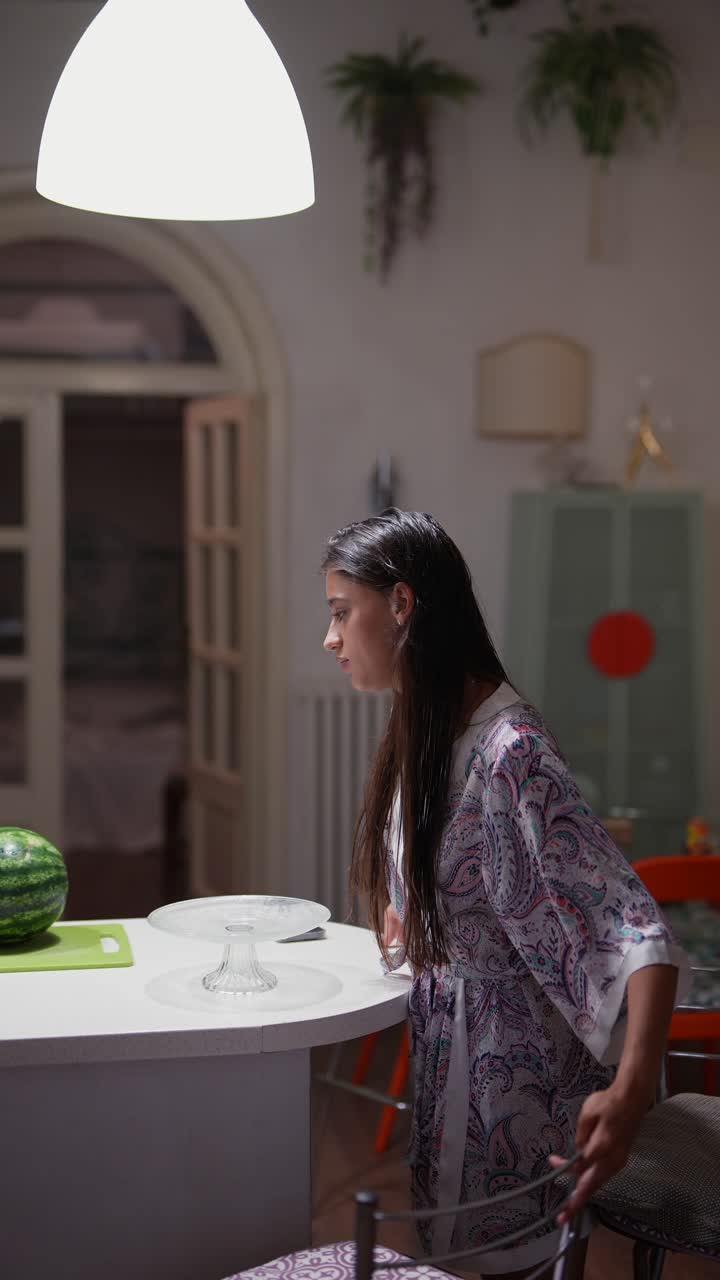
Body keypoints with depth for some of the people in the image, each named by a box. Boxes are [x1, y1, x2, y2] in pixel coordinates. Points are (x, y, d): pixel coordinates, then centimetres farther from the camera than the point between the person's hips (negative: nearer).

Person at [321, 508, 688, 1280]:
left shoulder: (509, 753, -28)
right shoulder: (421, 731, 0)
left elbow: (638, 932, -33)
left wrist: (630, 1092, -44)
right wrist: (402, 922, 3)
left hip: (507, 1053, -8)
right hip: (443, 1038, 8)